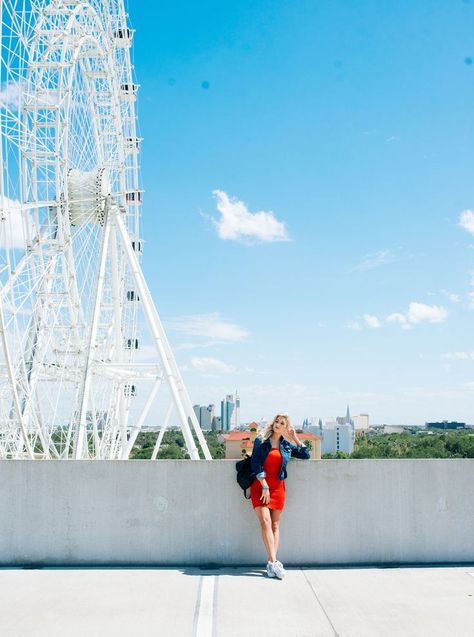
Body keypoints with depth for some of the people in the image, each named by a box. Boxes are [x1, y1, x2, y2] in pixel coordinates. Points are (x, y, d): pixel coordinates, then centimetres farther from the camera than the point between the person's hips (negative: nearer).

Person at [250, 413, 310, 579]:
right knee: (265, 521, -16)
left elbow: (306, 455, 15)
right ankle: (273, 561, -20)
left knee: (275, 525, 0)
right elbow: (255, 464, -6)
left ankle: (272, 563, 0)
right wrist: (264, 487, -12)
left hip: (278, 487, 3)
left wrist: (296, 438, 8)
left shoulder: (287, 445, 10)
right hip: (260, 485, -3)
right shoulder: (261, 441, 1)